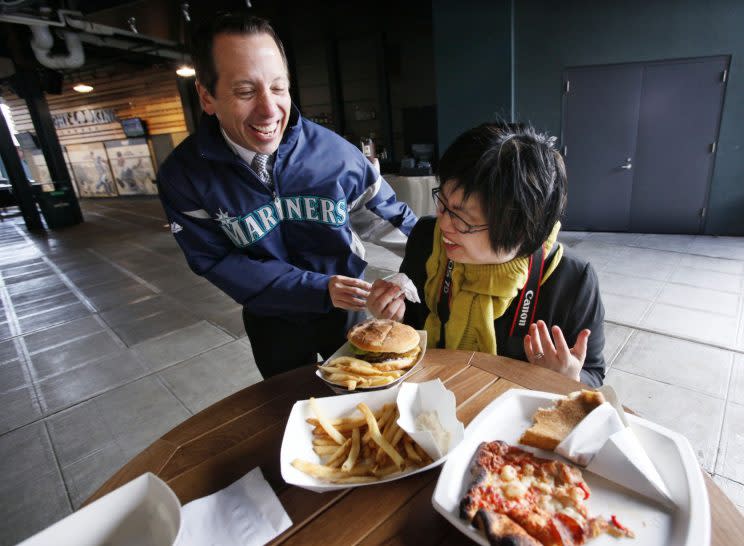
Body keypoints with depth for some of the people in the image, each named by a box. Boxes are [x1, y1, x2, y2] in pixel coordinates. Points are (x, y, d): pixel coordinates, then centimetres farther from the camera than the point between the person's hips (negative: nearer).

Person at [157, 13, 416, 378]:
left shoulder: (333, 152, -20)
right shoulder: (183, 175, -19)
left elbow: (386, 218, -8)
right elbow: (216, 261, -17)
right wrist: (318, 289, -26)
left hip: (346, 308, 1)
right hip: (272, 321, 0)